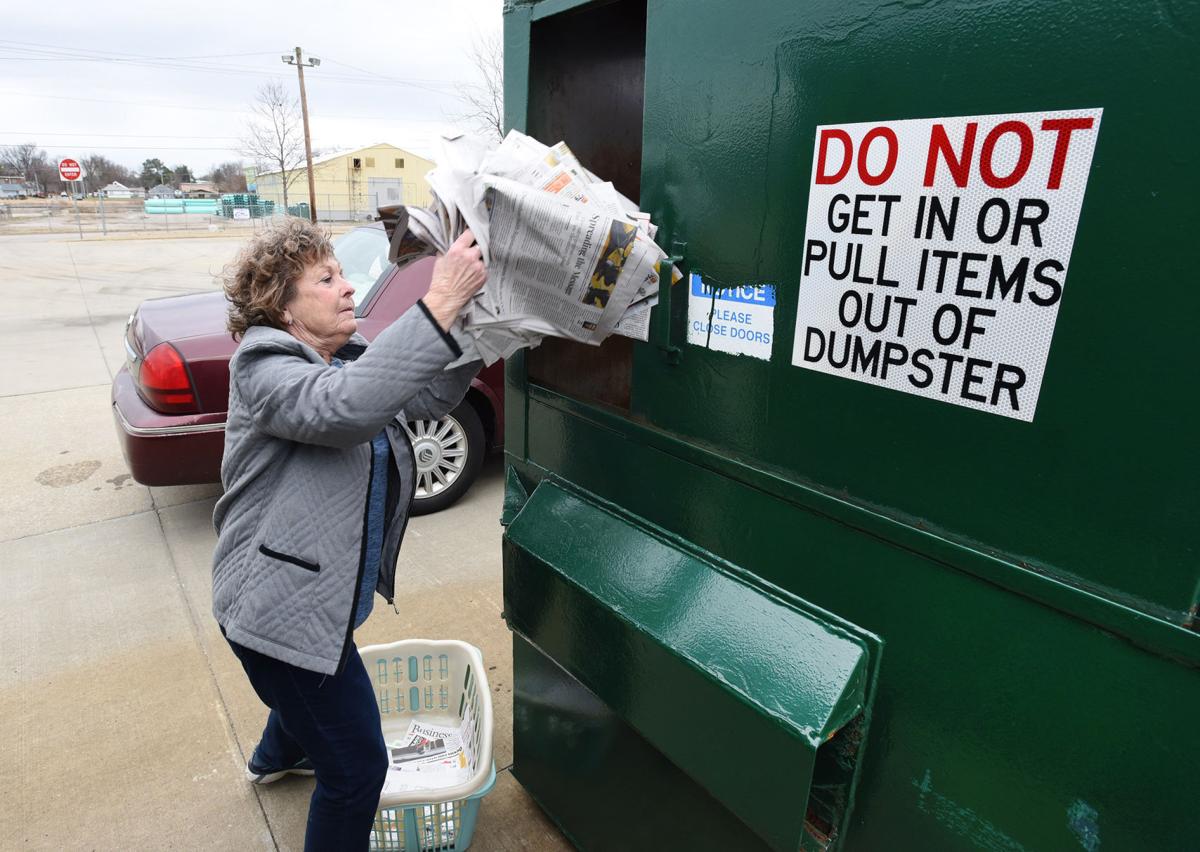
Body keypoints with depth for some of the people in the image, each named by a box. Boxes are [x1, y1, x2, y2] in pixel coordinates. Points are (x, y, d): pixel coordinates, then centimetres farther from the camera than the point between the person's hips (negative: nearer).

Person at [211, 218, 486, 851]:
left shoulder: (345, 360, 5)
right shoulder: (263, 367, -22)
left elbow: (430, 398, -3)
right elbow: (345, 407, -43)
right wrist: (440, 302, -44)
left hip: (315, 596, 10)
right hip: (280, 609, -10)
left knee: (314, 694, 38)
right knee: (357, 768, -1)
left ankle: (274, 759, 69)